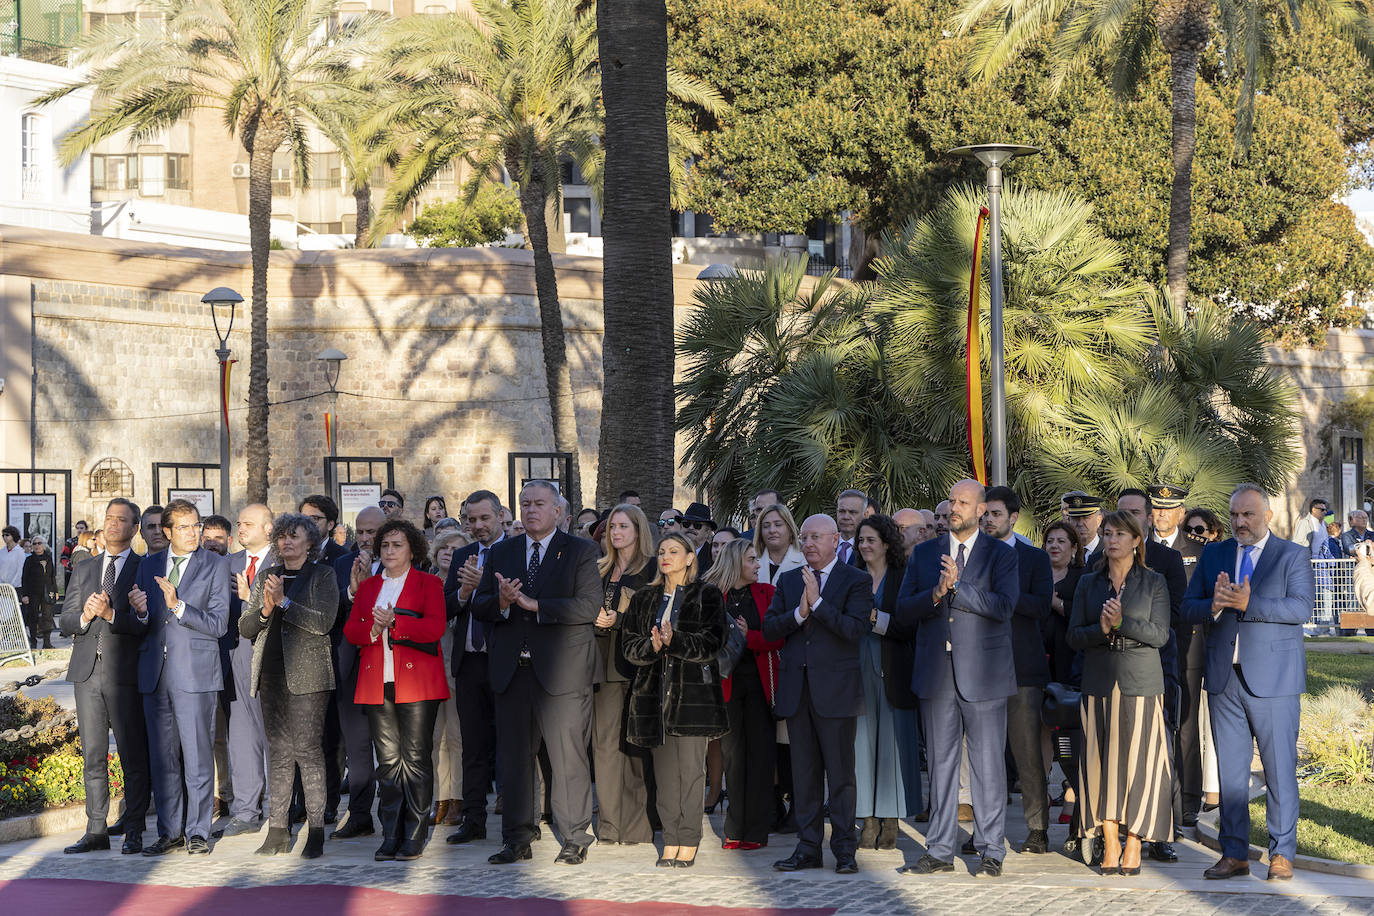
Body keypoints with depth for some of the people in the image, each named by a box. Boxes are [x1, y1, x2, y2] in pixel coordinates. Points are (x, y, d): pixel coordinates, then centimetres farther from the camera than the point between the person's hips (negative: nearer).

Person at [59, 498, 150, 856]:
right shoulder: (83, 569, 17)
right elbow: (65, 621, 12)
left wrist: (111, 614, -22)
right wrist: (84, 616, -9)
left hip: (126, 673, -4)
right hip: (87, 671, 5)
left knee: (133, 756, -3)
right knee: (92, 756, 7)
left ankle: (134, 832, 3)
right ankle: (96, 830, 13)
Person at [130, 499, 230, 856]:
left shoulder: (215, 565, 1)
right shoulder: (149, 565, 13)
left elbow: (219, 624, -6)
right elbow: (140, 625, 15)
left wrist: (178, 606, -18)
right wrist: (140, 612, -9)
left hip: (195, 672, -4)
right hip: (155, 673, 4)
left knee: (198, 756, -3)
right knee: (162, 757, 7)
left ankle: (197, 832, 5)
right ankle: (169, 832, 16)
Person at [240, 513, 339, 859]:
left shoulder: (323, 575, 3)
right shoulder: (265, 576, 17)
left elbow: (324, 622, -10)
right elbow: (245, 628, 13)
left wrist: (283, 602, -13)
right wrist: (265, 609, -6)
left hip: (306, 674, -5)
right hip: (271, 673, 5)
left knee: (307, 749, -9)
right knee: (279, 753, 5)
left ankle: (316, 831, -7)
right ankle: (278, 830, 7)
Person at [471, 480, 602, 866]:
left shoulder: (581, 551, 2)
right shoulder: (500, 554, 14)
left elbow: (589, 607, -11)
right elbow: (479, 608, 9)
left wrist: (535, 605, -17)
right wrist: (501, 602, -14)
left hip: (561, 670, -4)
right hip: (511, 671, 4)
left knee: (569, 757, -2)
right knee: (513, 757, 6)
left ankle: (575, 840, 7)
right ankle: (517, 840, 14)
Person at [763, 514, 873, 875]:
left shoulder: (856, 580, -1)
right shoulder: (789, 580, 14)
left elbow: (855, 628, -14)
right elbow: (768, 629, 5)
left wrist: (818, 603, -18)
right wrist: (798, 614, -11)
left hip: (836, 690, -4)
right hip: (796, 689, 5)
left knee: (840, 773, -2)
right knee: (804, 773, 8)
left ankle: (845, 850, 4)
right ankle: (808, 847, 13)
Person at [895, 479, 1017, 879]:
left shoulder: (1001, 554, 3)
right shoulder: (924, 554, 11)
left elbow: (1003, 606, -13)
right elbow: (903, 612, 5)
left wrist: (958, 585, -17)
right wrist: (935, 594, -13)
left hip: (983, 675, -3)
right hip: (937, 676, 3)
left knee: (988, 763, 0)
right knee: (940, 763, 8)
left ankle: (991, 851, 8)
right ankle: (940, 851, 14)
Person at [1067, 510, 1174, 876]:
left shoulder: (1154, 582, 4)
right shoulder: (1089, 584, 11)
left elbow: (1160, 635, -4)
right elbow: (1074, 635, 6)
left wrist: (1122, 622, -17)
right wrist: (1102, 628, -13)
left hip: (1140, 682, -2)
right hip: (1099, 681, 2)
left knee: (1138, 759, -4)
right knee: (1103, 760, 0)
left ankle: (1134, 845, 2)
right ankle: (1110, 845, 5)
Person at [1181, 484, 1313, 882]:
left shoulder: (1292, 557, 2)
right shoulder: (1213, 555, 13)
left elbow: (1301, 607, -13)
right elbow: (1188, 608, 9)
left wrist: (1248, 604, -23)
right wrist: (1215, 605, -13)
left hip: (1272, 680, -4)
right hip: (1224, 678, 4)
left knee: (1279, 769, -1)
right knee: (1229, 770, 6)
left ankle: (1281, 853, 8)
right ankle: (1234, 854, 14)